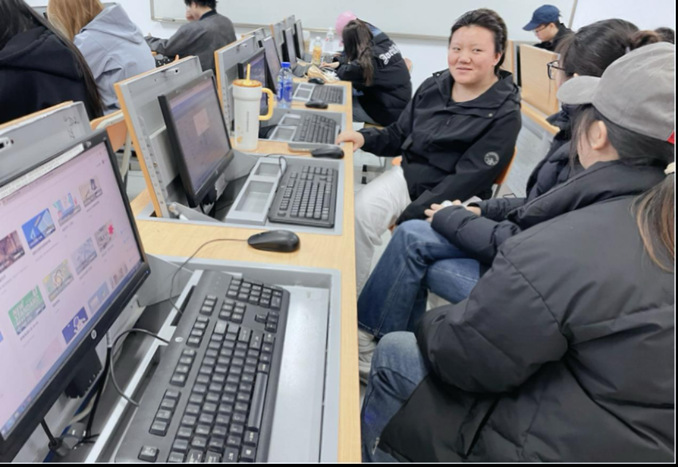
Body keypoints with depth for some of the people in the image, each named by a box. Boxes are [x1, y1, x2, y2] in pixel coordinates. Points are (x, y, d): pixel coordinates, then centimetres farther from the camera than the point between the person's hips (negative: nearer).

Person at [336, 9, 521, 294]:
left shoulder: (504, 114, -11)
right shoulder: (434, 86, 6)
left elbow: (468, 179, -17)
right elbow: (400, 136, 15)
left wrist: (410, 217, -24)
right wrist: (365, 138, -7)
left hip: (452, 200, -4)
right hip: (407, 175, 5)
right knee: (357, 212, -21)